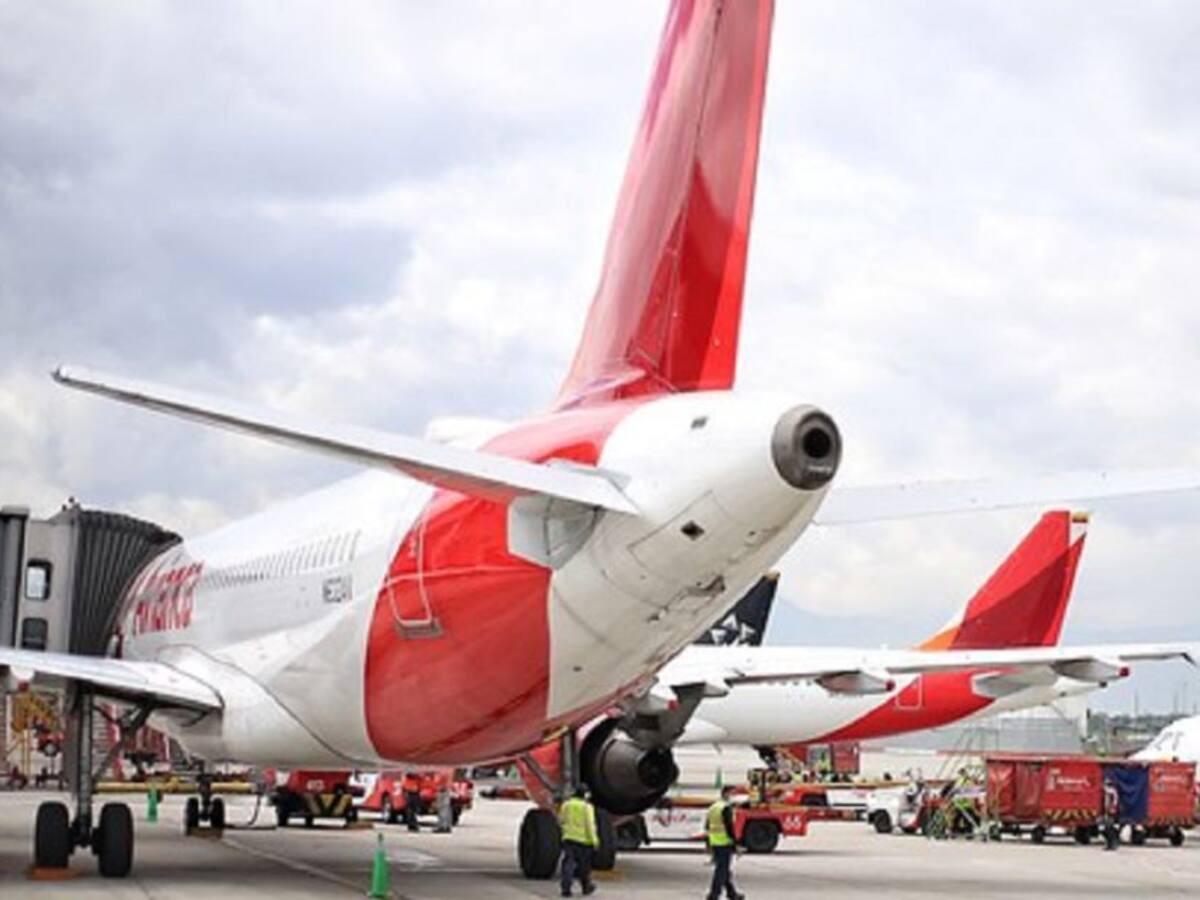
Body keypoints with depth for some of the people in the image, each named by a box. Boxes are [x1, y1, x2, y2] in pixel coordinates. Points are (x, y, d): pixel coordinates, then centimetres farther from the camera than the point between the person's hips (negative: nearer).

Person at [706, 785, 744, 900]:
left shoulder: (713, 807, 13)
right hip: (725, 843, -9)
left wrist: (709, 845, 23)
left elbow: (707, 826, 18)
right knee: (722, 869, -4)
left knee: (725, 869, 18)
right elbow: (729, 827, -19)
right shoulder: (726, 808, -14)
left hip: (714, 843, 9)